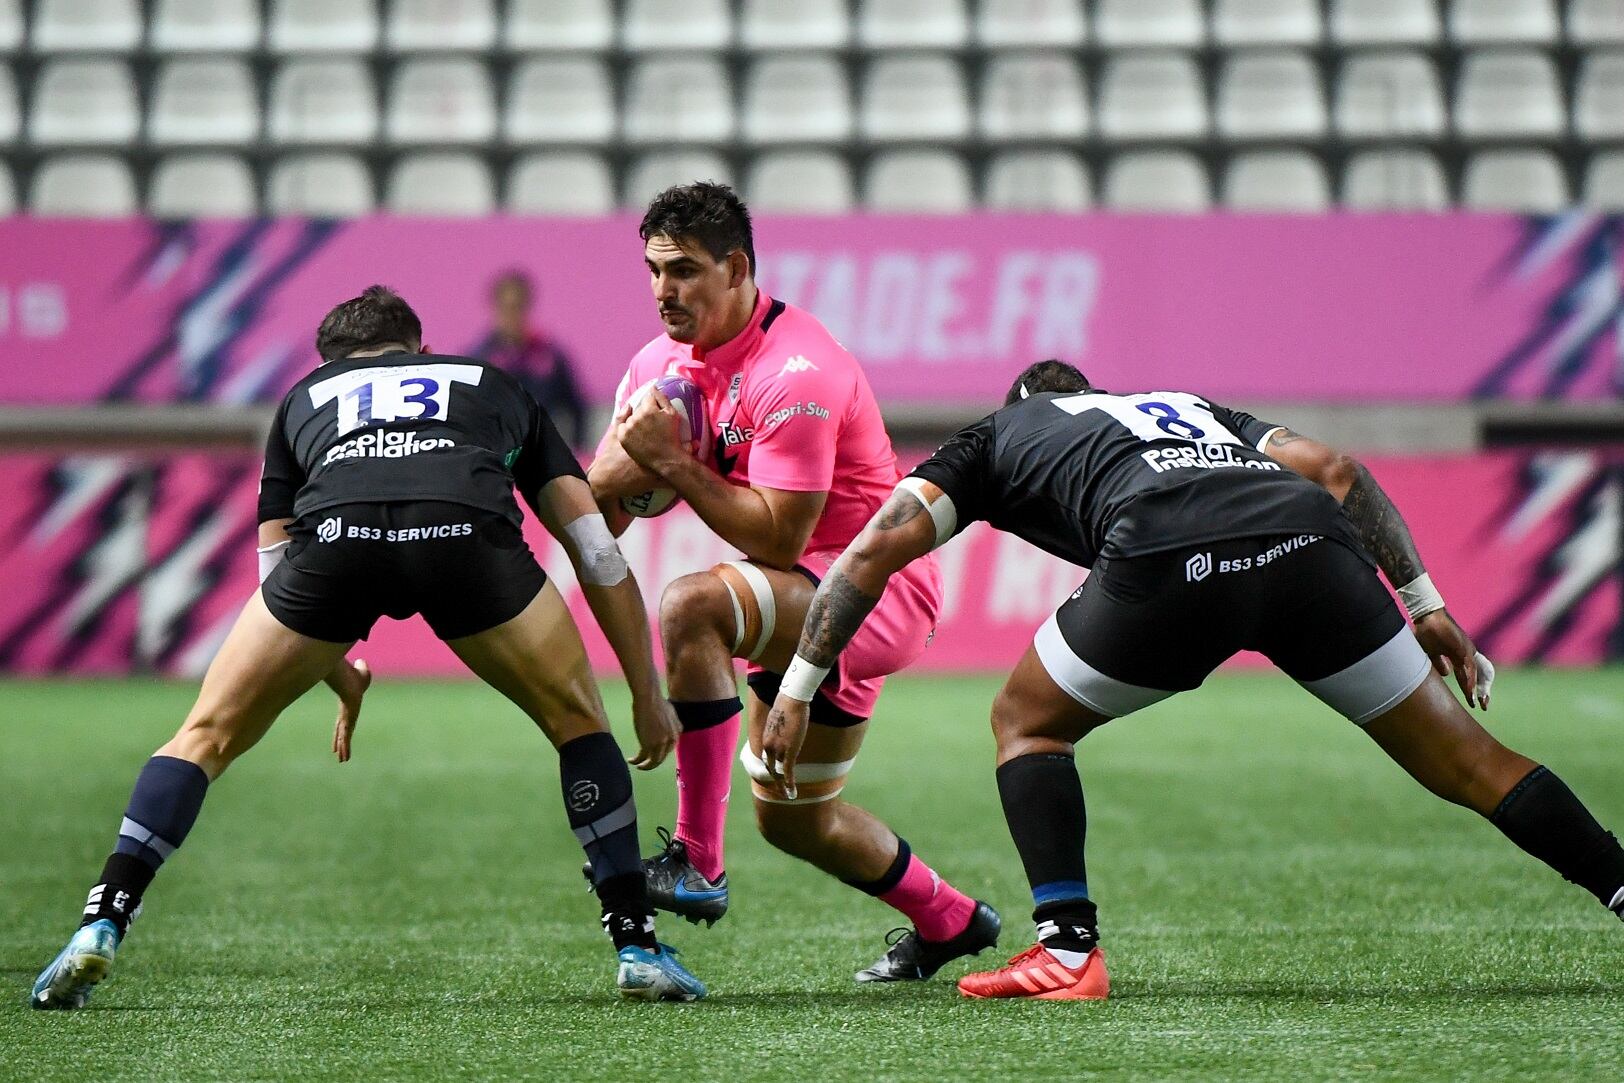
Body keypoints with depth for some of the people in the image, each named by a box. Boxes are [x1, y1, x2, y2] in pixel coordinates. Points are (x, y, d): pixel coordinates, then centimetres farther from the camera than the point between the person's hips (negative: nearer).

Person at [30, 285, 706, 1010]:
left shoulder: (305, 396, 40)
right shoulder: (495, 387, 39)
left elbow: (275, 574, 38)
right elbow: (597, 551, 32)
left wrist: (342, 683, 55)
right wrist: (647, 694, 37)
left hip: (332, 535, 0)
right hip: (466, 531, 0)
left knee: (209, 734, 20)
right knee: (578, 723, 24)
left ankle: (100, 929, 7)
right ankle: (639, 950, 16)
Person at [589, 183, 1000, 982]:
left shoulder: (793, 372, -24)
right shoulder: (662, 365, 2)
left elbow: (778, 537, -28)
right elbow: (592, 513, -1)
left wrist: (673, 463, -28)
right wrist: (626, 466, -24)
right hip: (808, 601, 10)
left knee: (692, 606, -34)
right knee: (791, 818, 18)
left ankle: (697, 864, -31)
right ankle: (950, 921, 42)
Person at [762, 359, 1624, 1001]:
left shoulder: (997, 436, 34)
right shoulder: (1190, 406, 42)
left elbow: (876, 548, 23)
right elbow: (1335, 469, 27)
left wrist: (796, 690, 26)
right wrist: (1424, 603, 27)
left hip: (1169, 560, -3)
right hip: (1309, 539, 3)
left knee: (1027, 724, 21)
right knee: (1462, 759, 16)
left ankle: (1067, 951, 9)